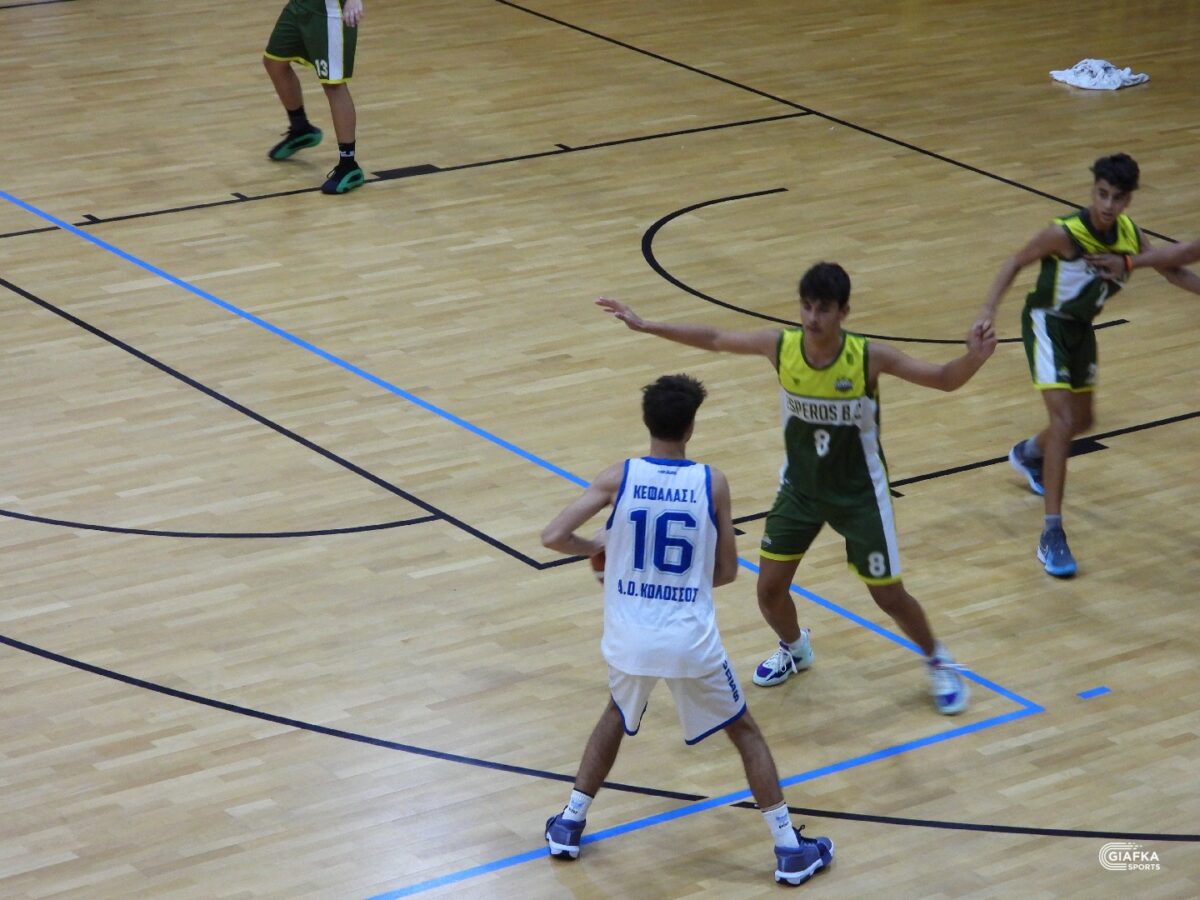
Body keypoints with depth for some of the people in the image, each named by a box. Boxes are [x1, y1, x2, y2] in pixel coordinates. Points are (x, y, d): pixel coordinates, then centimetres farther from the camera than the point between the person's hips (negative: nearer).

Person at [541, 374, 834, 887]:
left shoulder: (619, 478, -4)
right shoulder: (712, 484, -4)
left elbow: (553, 537, -8)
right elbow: (727, 572, 4)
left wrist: (594, 547, 13)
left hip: (630, 640, 1)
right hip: (691, 642, -1)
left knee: (616, 718, 32)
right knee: (745, 732, 19)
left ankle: (569, 826, 32)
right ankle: (790, 850, 17)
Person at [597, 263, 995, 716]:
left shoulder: (869, 357, -25)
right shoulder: (780, 346, -18)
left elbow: (944, 379, -22)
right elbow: (714, 338, -3)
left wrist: (972, 357, -44)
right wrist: (644, 325, -5)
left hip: (859, 493, -3)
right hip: (801, 487, 3)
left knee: (889, 596, 2)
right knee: (769, 588, 4)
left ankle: (939, 662, 32)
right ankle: (794, 648, 39)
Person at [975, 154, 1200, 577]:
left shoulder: (1129, 236, -11)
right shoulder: (1065, 233, -27)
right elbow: (1016, 261, -16)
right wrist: (989, 309, -27)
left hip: (1081, 328, 7)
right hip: (1047, 324, -7)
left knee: (1080, 420, 24)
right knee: (1063, 420, -21)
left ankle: (1026, 454, 58)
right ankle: (1052, 534, -21)